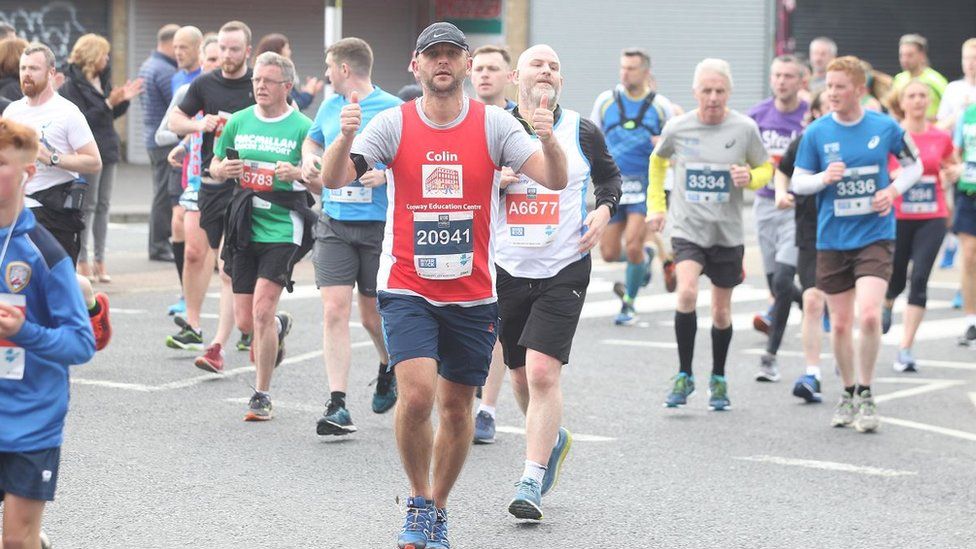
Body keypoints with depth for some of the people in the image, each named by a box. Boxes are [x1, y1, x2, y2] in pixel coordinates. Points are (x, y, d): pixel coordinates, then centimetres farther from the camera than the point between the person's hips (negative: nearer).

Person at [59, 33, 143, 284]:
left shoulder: (101, 79, 14)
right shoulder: (73, 84, -11)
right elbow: (83, 118, -18)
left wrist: (124, 99, 5)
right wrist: (109, 102, -20)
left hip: (107, 150, 8)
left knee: (103, 205, 7)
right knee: (88, 206, -5)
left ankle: (100, 260, 10)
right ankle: (83, 261, 0)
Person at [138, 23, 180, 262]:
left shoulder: (147, 66, 14)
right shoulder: (166, 71, -18)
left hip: (153, 137, 10)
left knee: (163, 194, 16)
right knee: (165, 195, -4)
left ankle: (159, 243, 21)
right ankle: (160, 246, -1)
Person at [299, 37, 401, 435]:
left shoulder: (392, 110, -6)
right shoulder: (329, 107, 11)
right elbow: (312, 140, 31)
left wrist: (386, 175, -20)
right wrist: (309, 159, 9)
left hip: (379, 226, -4)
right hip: (334, 224, 4)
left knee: (373, 316, 7)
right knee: (334, 311, -9)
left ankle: (389, 368, 41)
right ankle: (337, 406, -9)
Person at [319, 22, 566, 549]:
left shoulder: (493, 123, -2)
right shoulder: (395, 124, -3)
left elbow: (555, 180, -10)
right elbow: (333, 180, -12)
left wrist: (548, 140, -32)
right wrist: (346, 137, -32)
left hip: (472, 293, 2)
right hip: (407, 289, -2)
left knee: (457, 407, 8)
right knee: (416, 393, -19)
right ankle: (418, 502, 3)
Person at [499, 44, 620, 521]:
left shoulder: (581, 132, 1)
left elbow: (610, 177, 18)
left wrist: (604, 211, -1)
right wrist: (495, 180, -13)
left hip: (565, 270, -3)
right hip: (509, 269, 3)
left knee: (543, 372, -14)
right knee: (521, 374, 13)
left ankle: (530, 484, -12)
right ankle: (552, 439, 43)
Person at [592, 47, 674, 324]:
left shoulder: (661, 106, 0)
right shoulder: (606, 100, 4)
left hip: (645, 186, -3)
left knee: (633, 246, -15)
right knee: (609, 253, 3)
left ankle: (629, 304, 6)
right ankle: (644, 258, 37)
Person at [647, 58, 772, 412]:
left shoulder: (745, 128, -6)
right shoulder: (677, 127, -3)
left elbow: (766, 170, 7)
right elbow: (658, 161, 17)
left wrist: (750, 178, -15)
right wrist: (656, 205, 13)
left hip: (727, 233, 1)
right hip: (687, 228, -1)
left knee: (721, 311, 11)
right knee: (687, 293, -23)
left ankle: (718, 379, 32)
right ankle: (684, 376, -10)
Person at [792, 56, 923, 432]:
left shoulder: (885, 127, -3)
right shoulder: (816, 133, -2)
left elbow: (914, 165, 12)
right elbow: (798, 182, 4)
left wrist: (893, 189, -7)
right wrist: (823, 178, -16)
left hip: (875, 236, -2)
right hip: (832, 241, 2)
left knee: (868, 315, -18)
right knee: (840, 324, 7)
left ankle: (866, 395, -2)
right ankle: (848, 393, 28)